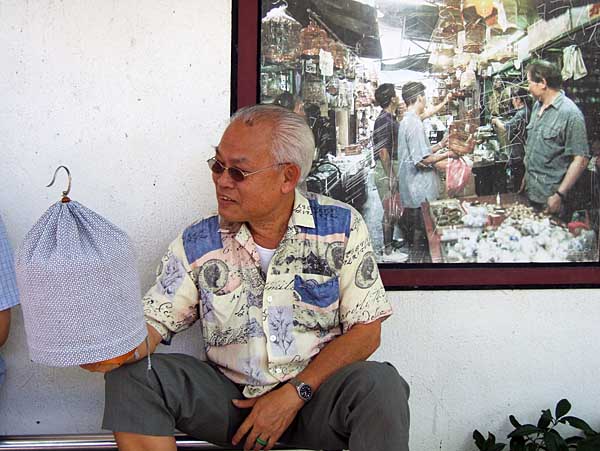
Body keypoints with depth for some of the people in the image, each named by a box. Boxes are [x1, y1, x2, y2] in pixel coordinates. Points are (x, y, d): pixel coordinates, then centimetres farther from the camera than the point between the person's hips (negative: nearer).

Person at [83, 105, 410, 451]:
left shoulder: (342, 227, -6)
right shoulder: (197, 243, -1)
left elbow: (365, 330, -6)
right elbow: (153, 323, 0)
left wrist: (295, 393, -15)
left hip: (317, 392, -1)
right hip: (230, 394, 2)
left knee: (380, 384, -32)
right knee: (131, 376, -19)